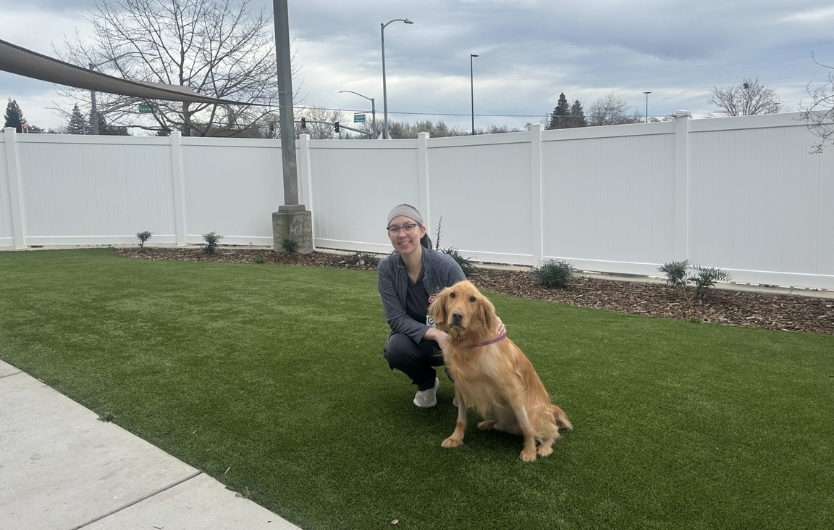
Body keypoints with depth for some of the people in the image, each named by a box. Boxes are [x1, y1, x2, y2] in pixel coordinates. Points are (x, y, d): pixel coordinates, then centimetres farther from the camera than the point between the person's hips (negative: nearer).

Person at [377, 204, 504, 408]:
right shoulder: (386, 268, -16)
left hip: (453, 337, -1)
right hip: (418, 338, 2)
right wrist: (435, 334, -35)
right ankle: (426, 383, 5)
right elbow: (396, 319, -18)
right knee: (396, 348, -32)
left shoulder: (445, 264, -24)